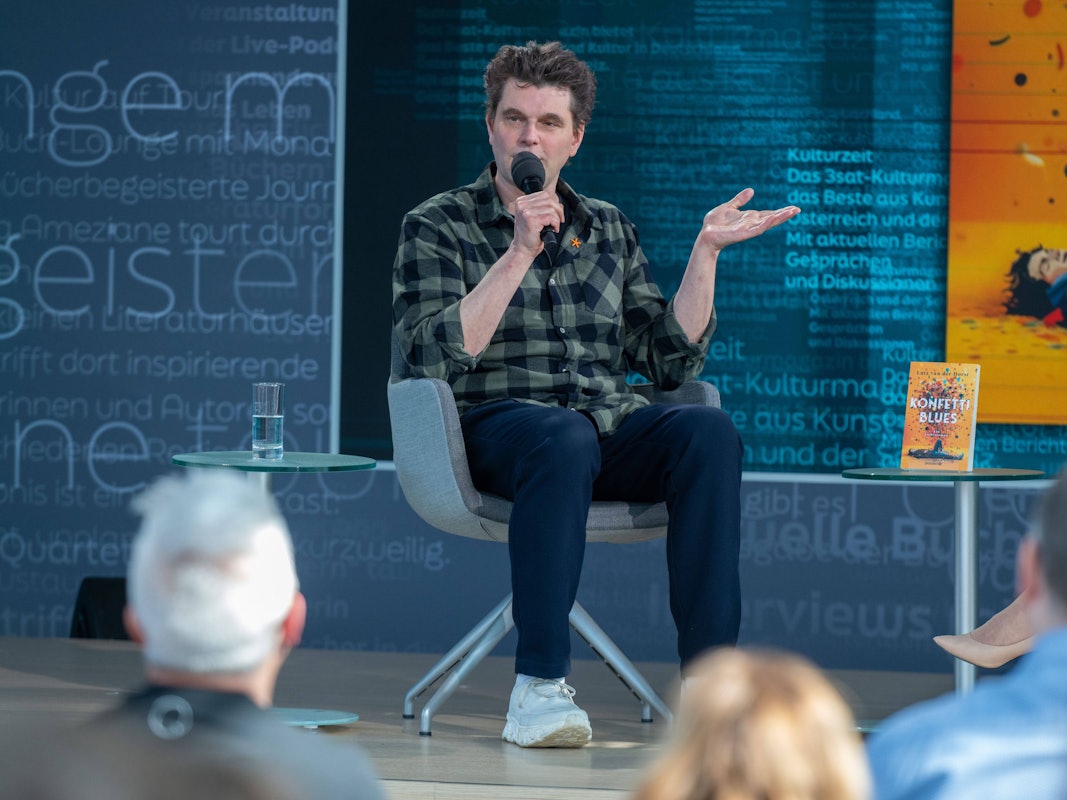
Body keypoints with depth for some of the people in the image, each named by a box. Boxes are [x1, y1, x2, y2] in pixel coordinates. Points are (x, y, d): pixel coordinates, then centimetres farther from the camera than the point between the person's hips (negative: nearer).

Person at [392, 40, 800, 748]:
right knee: (565, 438, -40)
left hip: (612, 429, 4)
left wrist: (705, 252, 6)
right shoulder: (437, 227, 9)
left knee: (711, 432, -28)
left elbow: (671, 361, 14)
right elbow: (434, 358, -9)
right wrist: (520, 254, -13)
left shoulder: (609, 230, 21)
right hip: (500, 421, -4)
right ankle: (538, 688, -38)